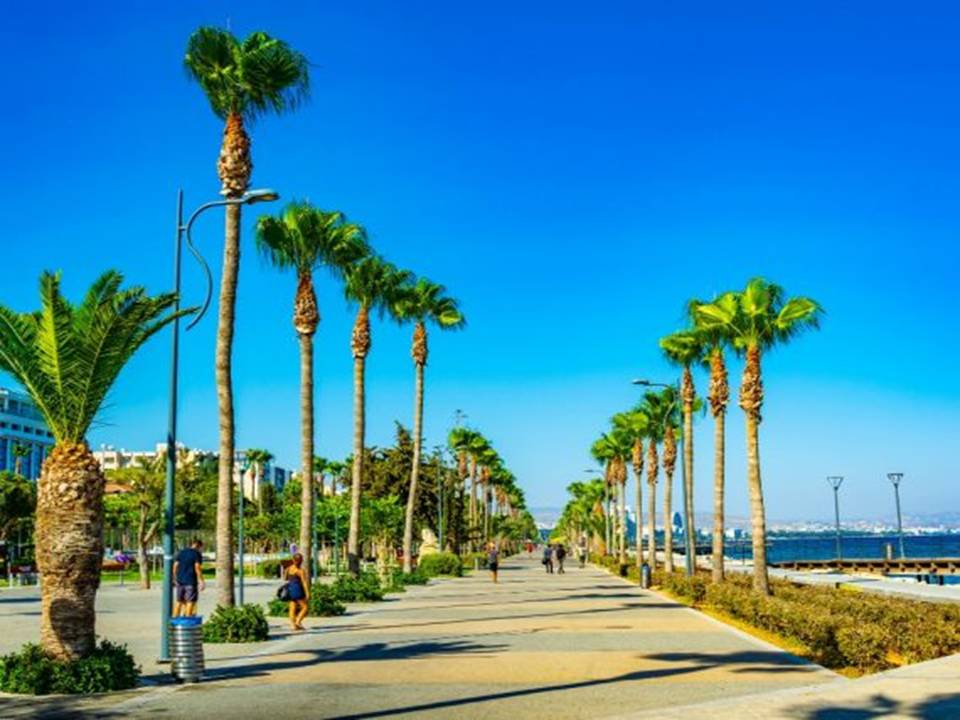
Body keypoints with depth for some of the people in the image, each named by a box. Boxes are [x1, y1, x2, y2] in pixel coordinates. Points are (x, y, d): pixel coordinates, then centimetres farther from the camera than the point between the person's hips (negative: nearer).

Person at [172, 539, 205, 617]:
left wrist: (175, 578, 20)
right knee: (190, 601, -2)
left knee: (179, 600, 14)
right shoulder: (197, 554, -5)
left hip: (180, 580, 6)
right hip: (191, 581, -6)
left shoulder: (181, 552, 14)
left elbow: (175, 565, 12)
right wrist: (201, 581, -13)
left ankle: (175, 617, 16)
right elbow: (197, 567, -14)